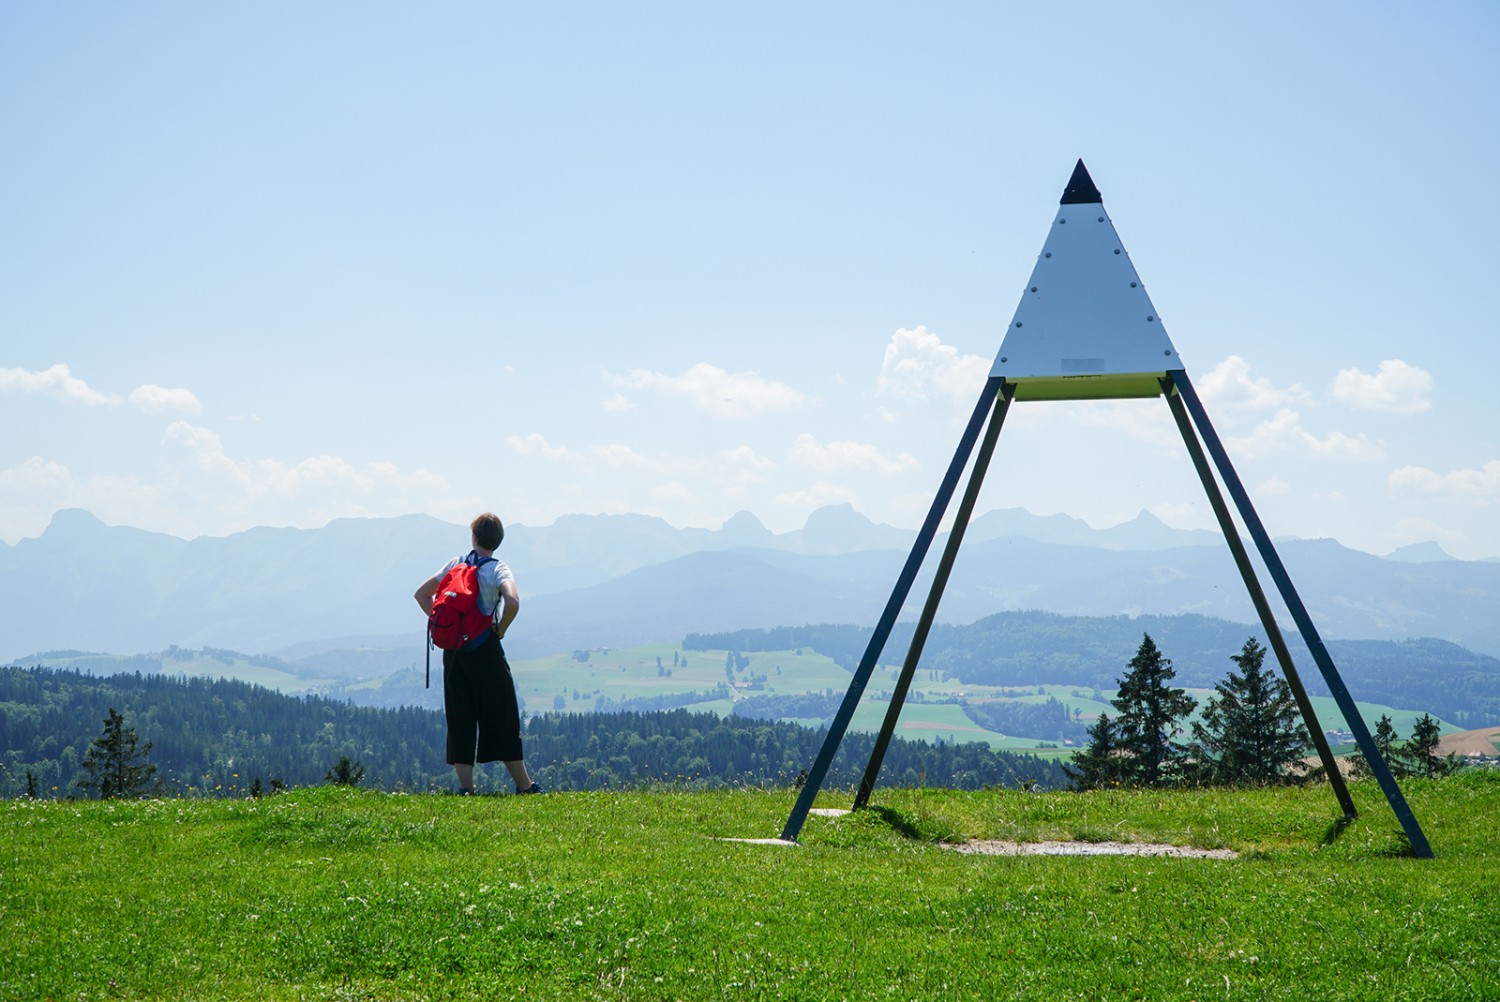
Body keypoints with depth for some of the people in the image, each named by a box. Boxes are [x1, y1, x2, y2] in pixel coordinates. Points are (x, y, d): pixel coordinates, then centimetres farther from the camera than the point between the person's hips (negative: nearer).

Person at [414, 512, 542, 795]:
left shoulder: (455, 564, 9)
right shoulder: (498, 569, -6)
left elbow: (422, 594, 17)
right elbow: (512, 602, -24)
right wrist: (500, 630, -8)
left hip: (453, 650, 4)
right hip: (485, 650, -4)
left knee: (459, 718, 6)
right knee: (502, 717, 2)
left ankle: (464, 783, 0)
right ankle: (524, 785, 8)